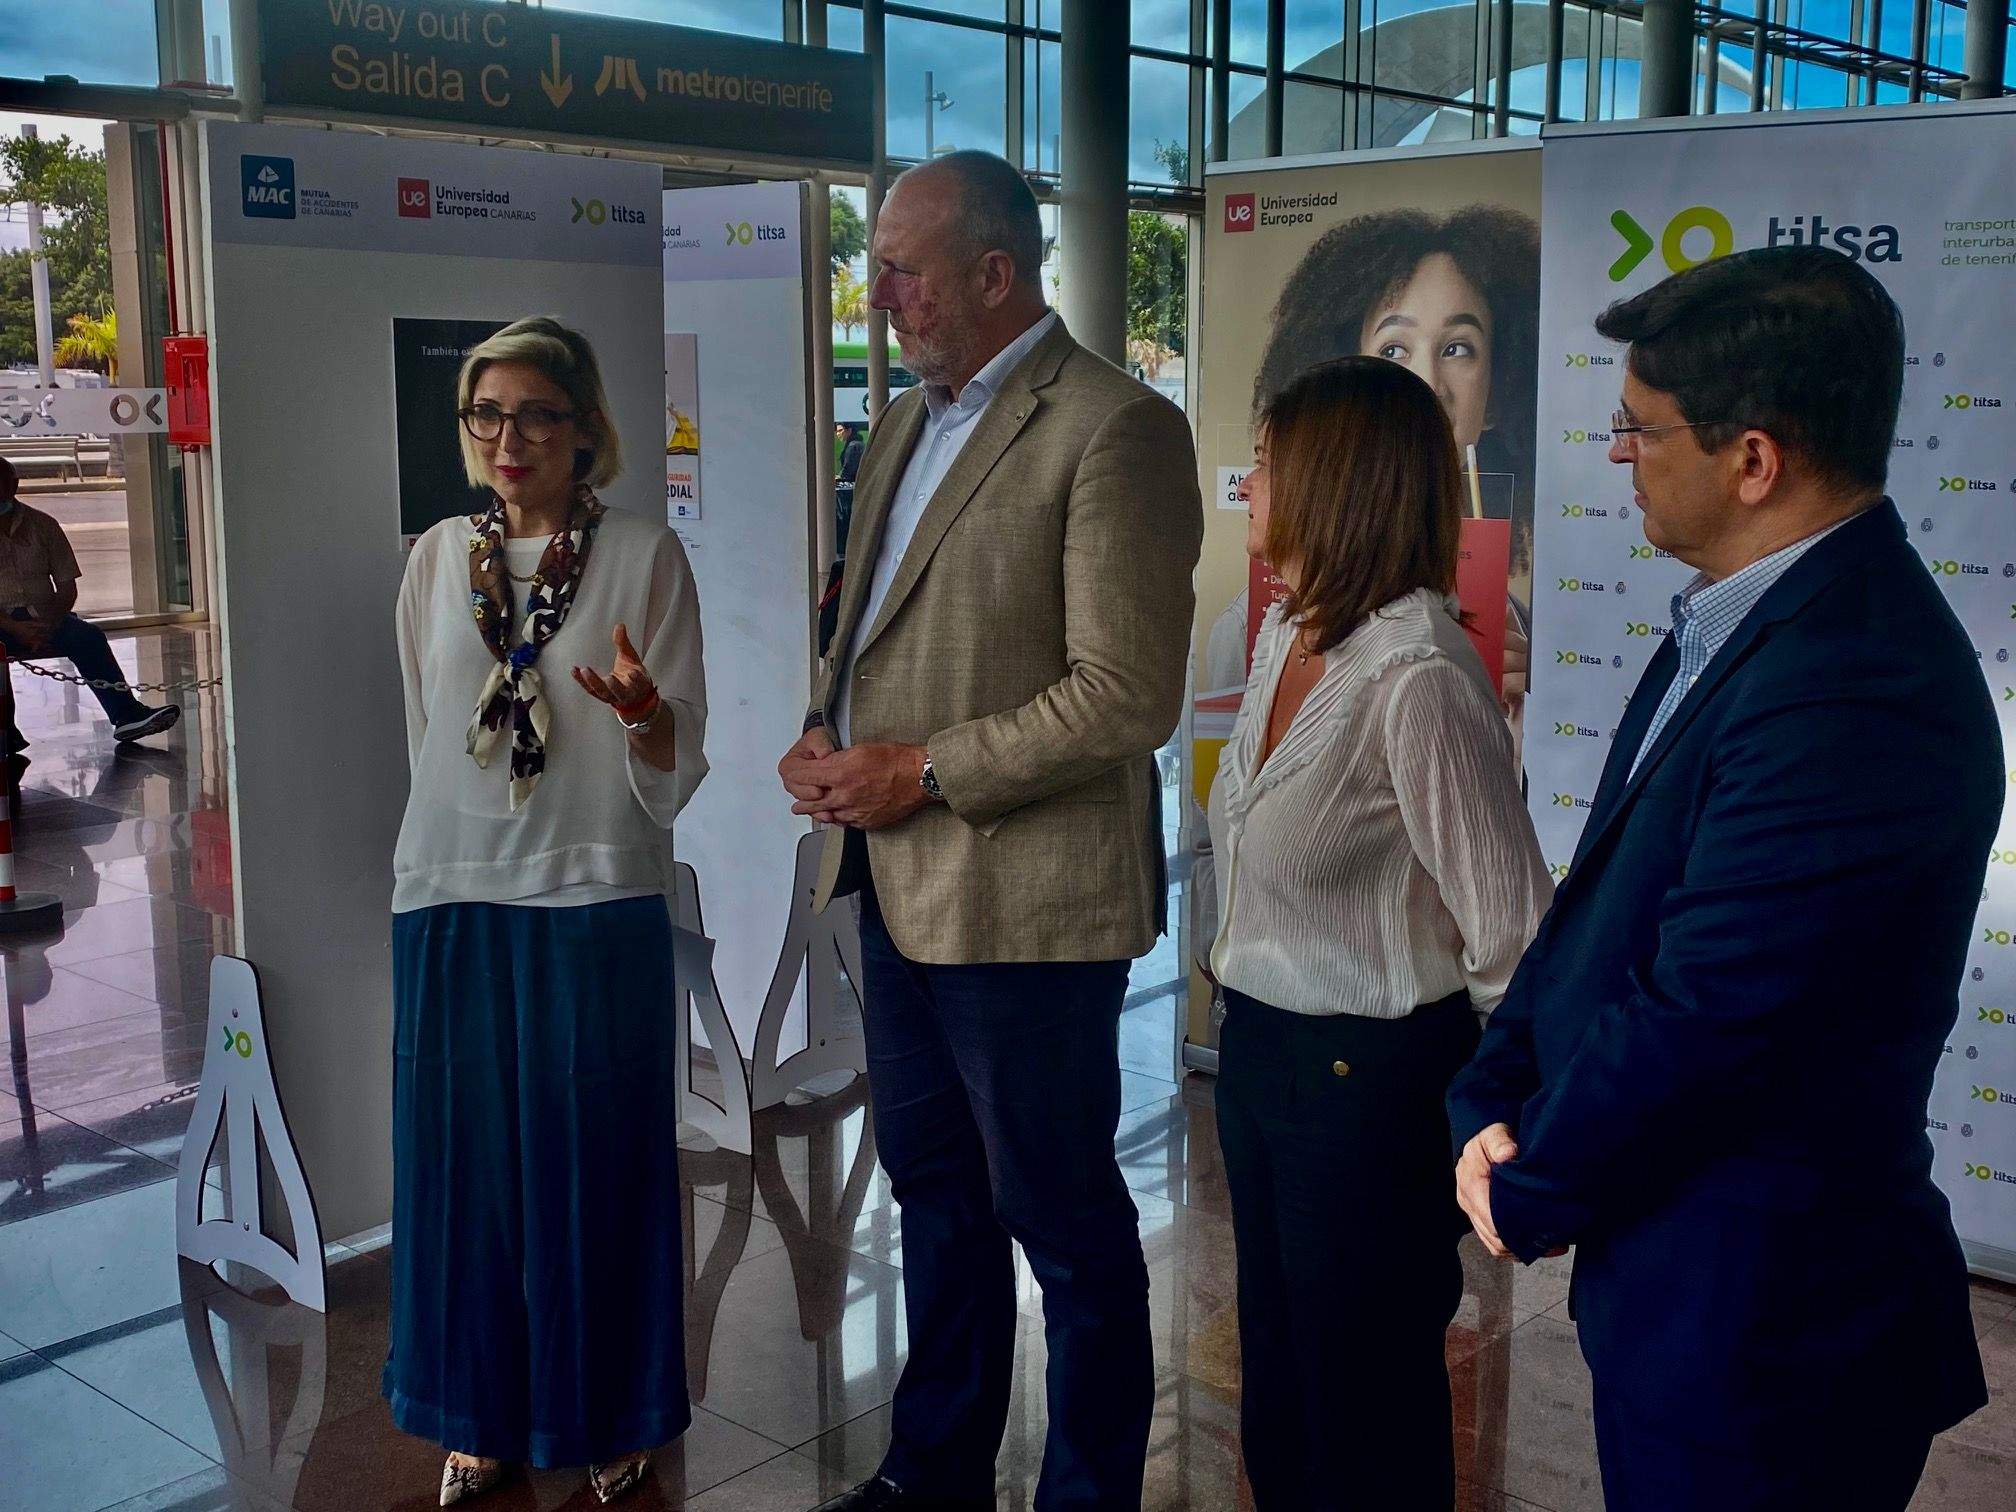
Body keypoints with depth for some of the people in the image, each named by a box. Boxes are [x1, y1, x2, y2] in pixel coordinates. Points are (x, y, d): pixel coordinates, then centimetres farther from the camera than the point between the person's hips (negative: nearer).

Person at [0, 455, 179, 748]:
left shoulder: (42, 525, 11)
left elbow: (67, 587, 9)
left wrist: (49, 624, -10)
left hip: (44, 618, 2)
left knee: (88, 635, -27)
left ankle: (126, 714, -34)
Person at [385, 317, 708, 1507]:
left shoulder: (645, 555, -4)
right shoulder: (439, 558, 6)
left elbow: (677, 769, -6)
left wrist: (642, 710, -26)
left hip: (598, 904, -3)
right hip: (453, 902, 3)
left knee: (599, 1166, 6)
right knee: (465, 1164, 9)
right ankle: (486, 1413, 28)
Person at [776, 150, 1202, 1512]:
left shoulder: (1115, 429, -14)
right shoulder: (910, 421, 13)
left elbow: (1128, 695, -20)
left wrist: (924, 773, -18)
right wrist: (829, 736, 2)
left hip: (1023, 899, -9)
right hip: (899, 883, 9)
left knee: (1064, 1221, 6)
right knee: (934, 1190, 21)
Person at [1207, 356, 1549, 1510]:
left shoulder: (1419, 677, -25)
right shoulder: (1286, 637, 3)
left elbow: (1512, 936, -23)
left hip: (1371, 1074, -8)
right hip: (1261, 1046, 8)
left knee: (1364, 1415, 12)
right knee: (1277, 1378, 23)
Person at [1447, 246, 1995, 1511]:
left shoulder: (1854, 690, -27)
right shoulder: (1740, 625, 5)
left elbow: (1697, 1022, -26)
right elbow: (1601, 901, 8)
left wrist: (1529, 1194, -11)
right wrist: (1494, 1107, -2)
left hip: (1756, 1332, -9)